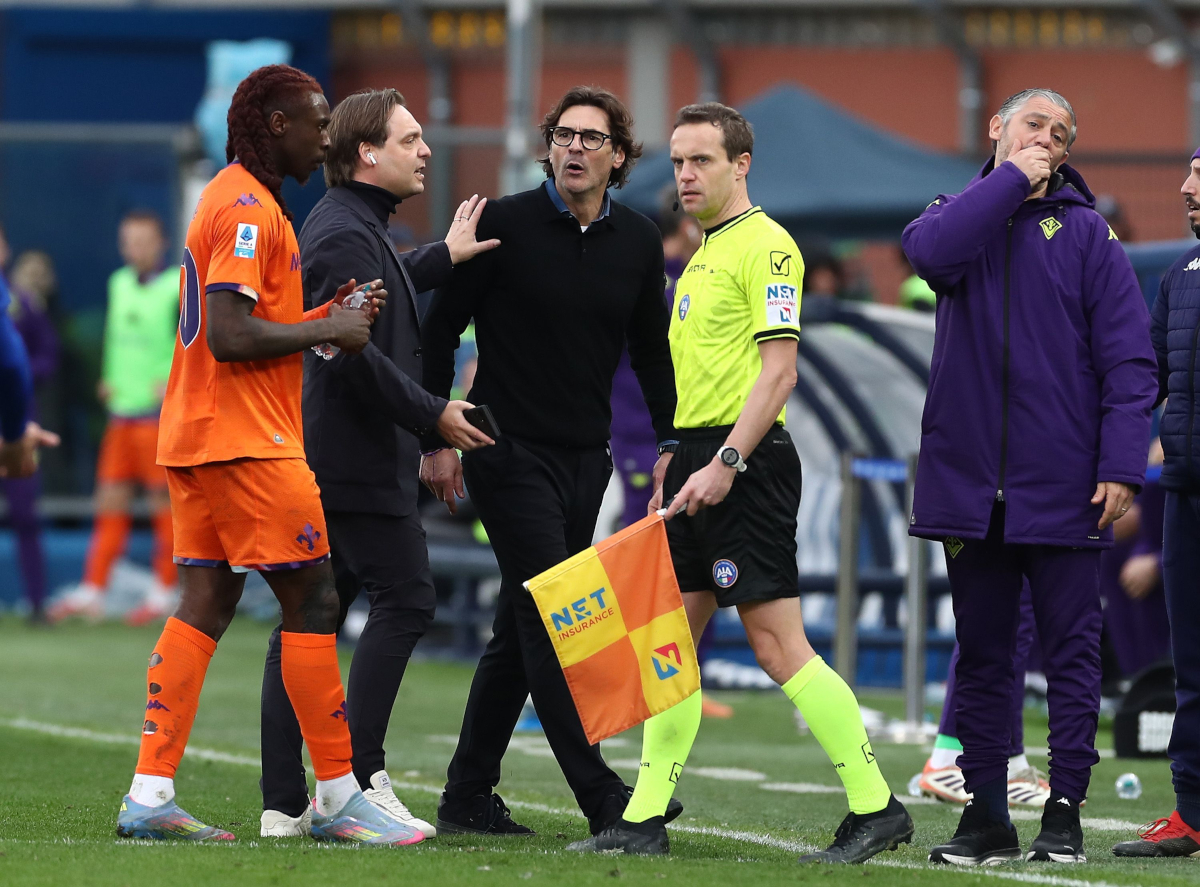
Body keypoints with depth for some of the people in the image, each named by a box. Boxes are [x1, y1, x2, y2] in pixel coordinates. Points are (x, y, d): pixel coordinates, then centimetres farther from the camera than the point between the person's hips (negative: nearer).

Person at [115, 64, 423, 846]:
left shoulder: (233, 200, 19)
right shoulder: (248, 208, -14)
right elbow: (229, 336, -22)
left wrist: (328, 317, 11)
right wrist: (327, 330, -12)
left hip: (200, 438, 10)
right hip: (246, 441, -10)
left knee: (204, 606, 7)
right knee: (314, 604, -5)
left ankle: (150, 795, 3)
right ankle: (339, 798, -2)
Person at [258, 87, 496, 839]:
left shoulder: (355, 227, 18)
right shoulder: (345, 235, -15)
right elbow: (354, 353, -22)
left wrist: (445, 256, 34)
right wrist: (433, 414, -14)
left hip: (319, 457, 11)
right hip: (359, 459, -11)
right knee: (405, 598, -7)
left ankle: (285, 801, 7)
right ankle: (359, 779, -9)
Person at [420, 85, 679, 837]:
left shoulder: (638, 241, 7)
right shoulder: (504, 225, -7)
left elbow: (652, 350, 16)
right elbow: (441, 329, -3)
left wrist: (668, 445, 9)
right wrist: (437, 440, -7)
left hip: (586, 458, 5)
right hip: (509, 453, -5)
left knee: (520, 632, 8)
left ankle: (468, 797, 14)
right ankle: (603, 797, -13)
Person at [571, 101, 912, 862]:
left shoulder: (765, 244, -10)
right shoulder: (707, 251, 19)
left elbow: (778, 371, -17)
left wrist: (724, 464, -23)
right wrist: (675, 472, 21)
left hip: (745, 463, -10)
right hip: (699, 458, 10)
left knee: (778, 641, -11)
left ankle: (875, 807, -7)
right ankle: (646, 820, 10)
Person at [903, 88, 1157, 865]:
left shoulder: (1087, 232, 3)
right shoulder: (966, 214, 10)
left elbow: (1128, 358, -3)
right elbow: (931, 251, -16)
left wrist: (1121, 467, -12)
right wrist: (1012, 180, -11)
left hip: (1062, 485, -2)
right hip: (969, 477, 2)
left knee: (1071, 652, 0)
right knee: (981, 652, 7)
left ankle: (1065, 812, 4)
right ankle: (986, 813, 11)